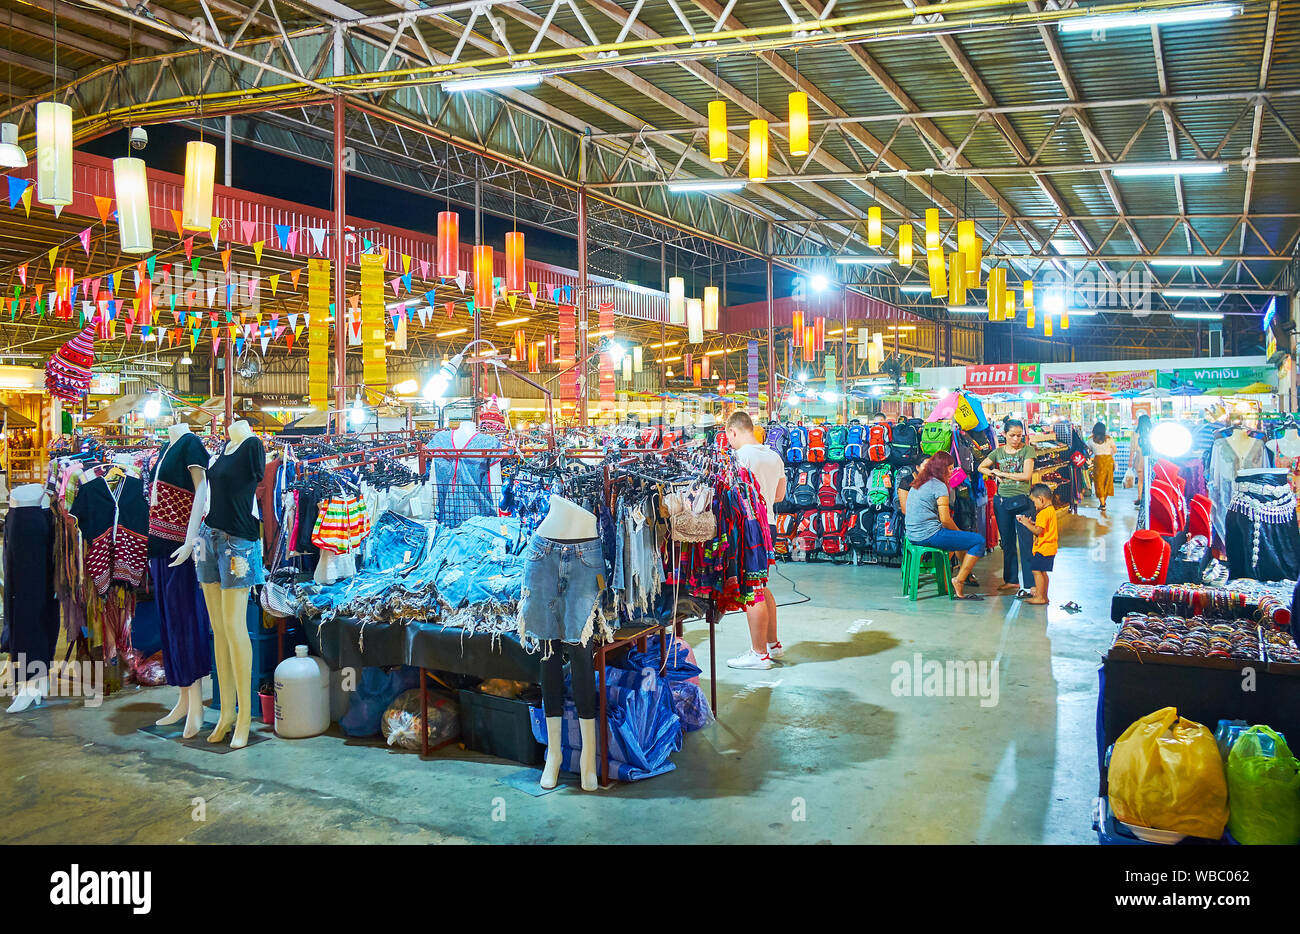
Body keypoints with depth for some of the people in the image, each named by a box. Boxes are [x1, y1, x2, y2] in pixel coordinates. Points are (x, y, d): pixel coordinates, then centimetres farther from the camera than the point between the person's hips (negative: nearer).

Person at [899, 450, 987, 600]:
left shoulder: (917, 484, 14)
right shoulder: (939, 486, -11)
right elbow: (945, 520, -14)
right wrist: (959, 532, 4)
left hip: (913, 535, 10)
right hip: (929, 535, -10)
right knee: (979, 541, -7)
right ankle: (959, 581, -8)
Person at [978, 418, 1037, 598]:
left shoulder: (1027, 450, -1)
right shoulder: (998, 452, 10)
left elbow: (1026, 475, -11)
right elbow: (981, 467, 21)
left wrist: (1002, 473, -6)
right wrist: (994, 474, 2)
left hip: (1021, 500, -5)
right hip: (1002, 500, 5)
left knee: (1026, 542, -7)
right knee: (1007, 542, 12)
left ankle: (1029, 584, -7)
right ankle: (1011, 579, 23)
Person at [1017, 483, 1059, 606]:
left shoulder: (1044, 513, -19)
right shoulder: (1051, 510, 14)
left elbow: (1038, 531, -22)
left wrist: (1026, 523, -13)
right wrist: (1031, 522, 11)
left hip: (1043, 549, -11)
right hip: (1049, 548, 11)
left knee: (1036, 570, -7)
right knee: (1042, 572, 16)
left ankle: (1040, 597, -5)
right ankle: (1044, 596, 21)